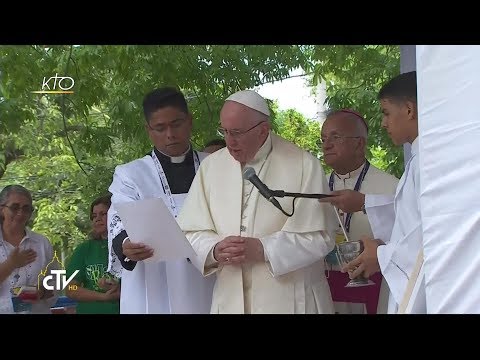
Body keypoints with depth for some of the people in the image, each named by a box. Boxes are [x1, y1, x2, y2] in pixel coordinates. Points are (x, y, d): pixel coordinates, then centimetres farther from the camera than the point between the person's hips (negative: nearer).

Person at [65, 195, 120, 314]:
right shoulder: (84, 249, 4)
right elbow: (70, 289, -3)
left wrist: (120, 291, -25)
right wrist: (104, 297, -14)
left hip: (124, 308, -1)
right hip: (89, 309, 2)